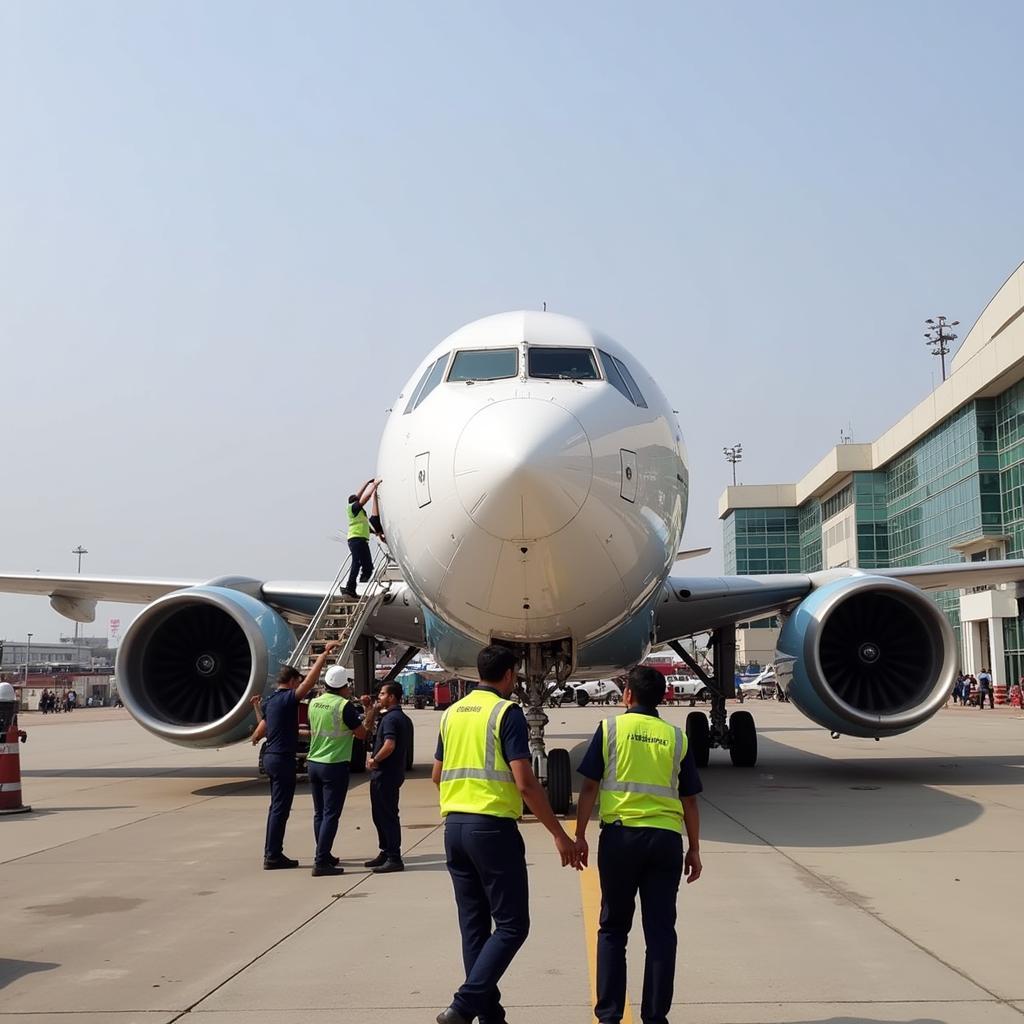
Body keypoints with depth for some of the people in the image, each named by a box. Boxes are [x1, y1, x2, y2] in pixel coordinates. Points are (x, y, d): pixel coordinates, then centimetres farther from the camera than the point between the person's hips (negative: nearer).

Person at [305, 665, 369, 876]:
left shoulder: (314, 703, 6)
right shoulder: (344, 705, -14)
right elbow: (361, 734, -8)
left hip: (314, 763, 7)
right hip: (335, 765, -7)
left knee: (319, 813, 16)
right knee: (331, 815, -5)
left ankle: (323, 855, 26)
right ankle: (321, 862, -9)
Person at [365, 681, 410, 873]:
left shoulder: (390, 718, -17)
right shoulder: (404, 718, 15)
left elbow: (389, 745, -30)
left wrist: (374, 760, -18)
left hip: (385, 774, -10)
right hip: (392, 772, 10)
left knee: (387, 815, -6)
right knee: (380, 814, 18)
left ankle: (394, 859, -3)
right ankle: (386, 853, 26)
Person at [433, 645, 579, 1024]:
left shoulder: (452, 712, 12)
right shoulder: (507, 712, -9)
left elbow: (437, 775, 21)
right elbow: (525, 782, -16)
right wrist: (559, 834, -11)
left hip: (454, 825, 7)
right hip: (492, 826, -7)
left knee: (474, 925, 11)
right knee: (511, 925, -1)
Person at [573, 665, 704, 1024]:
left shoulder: (610, 728, 2)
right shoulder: (676, 737, 8)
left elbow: (590, 787, -1)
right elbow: (689, 801, 9)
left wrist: (579, 835, 5)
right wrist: (693, 849, 16)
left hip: (620, 835, -1)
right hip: (666, 838, 1)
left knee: (613, 928, 10)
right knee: (660, 930, 6)